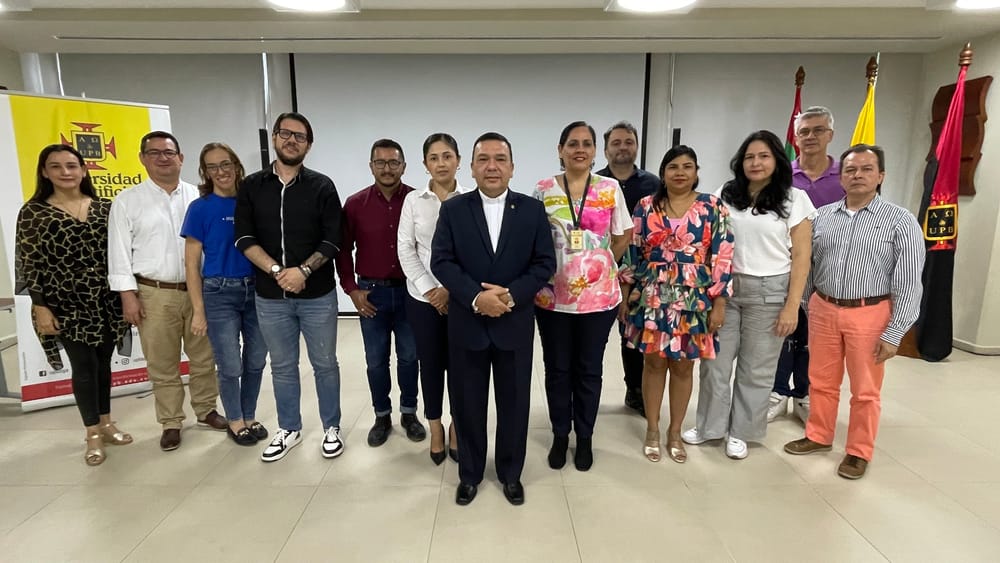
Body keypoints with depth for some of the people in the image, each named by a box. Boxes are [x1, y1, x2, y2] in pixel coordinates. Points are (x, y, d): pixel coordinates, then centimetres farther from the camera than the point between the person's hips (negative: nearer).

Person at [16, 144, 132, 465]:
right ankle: (93, 434, 17)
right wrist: (40, 307, -10)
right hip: (66, 305, -3)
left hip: (105, 300, 3)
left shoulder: (104, 207, 5)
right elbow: (29, 264, -5)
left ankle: (106, 424, 27)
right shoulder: (33, 212, -3)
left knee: (103, 362, 12)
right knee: (83, 365, 2)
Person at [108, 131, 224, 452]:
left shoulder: (198, 197, 5)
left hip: (199, 290, 2)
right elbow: (120, 253, 0)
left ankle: (206, 409, 29)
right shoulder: (127, 201, 1)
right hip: (155, 294, -1)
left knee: (203, 357, 12)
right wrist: (128, 296, -6)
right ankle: (171, 423, 21)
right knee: (162, 364, 8)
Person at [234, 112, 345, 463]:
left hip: (317, 294, -2)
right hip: (270, 296, 2)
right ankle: (289, 430, 31)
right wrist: (276, 271, -14)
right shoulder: (251, 187, 5)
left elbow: (333, 239, -6)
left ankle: (331, 428, 25)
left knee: (324, 364, 8)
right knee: (282, 367, 14)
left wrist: (303, 270, -18)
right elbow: (244, 239, -1)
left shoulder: (321, 186, -1)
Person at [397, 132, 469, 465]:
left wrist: (451, 288, -12)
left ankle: (457, 426, 27)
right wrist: (430, 290, -9)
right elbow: (405, 250, 0)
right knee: (431, 364, 10)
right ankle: (435, 428, 28)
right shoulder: (413, 201, 3)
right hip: (423, 297, 1)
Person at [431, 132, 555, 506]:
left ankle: (511, 473, 32)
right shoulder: (453, 209, 1)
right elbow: (441, 261, -6)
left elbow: (544, 263, -2)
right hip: (466, 324, 0)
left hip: (515, 323, 1)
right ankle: (469, 474, 31)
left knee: (514, 402, 12)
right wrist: (476, 297, -19)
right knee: (467, 403, 11)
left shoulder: (533, 210, 2)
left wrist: (512, 294, -17)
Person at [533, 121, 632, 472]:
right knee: (557, 369, 11)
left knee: (589, 369, 12)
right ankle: (560, 435, 29)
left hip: (598, 296, 0)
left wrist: (603, 265, 5)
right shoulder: (543, 190, 0)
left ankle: (585, 438, 29)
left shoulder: (610, 189, 1)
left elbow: (623, 236, 10)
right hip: (552, 297, 0)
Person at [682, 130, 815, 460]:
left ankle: (741, 432, 27)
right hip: (724, 288, 2)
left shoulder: (794, 200, -1)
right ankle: (710, 425, 27)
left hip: (769, 292, -2)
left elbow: (801, 257, -3)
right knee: (714, 361, 8)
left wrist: (792, 306, -8)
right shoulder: (726, 195, 5)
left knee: (756, 369, 10)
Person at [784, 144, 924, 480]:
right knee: (821, 381, 16)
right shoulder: (822, 216, 5)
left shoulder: (900, 221, -6)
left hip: (869, 315, -3)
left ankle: (859, 452, 27)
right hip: (823, 310, 3)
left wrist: (894, 333, -11)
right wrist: (807, 308, 10)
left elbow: (909, 283, -8)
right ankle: (819, 437, 35)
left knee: (865, 390, 9)